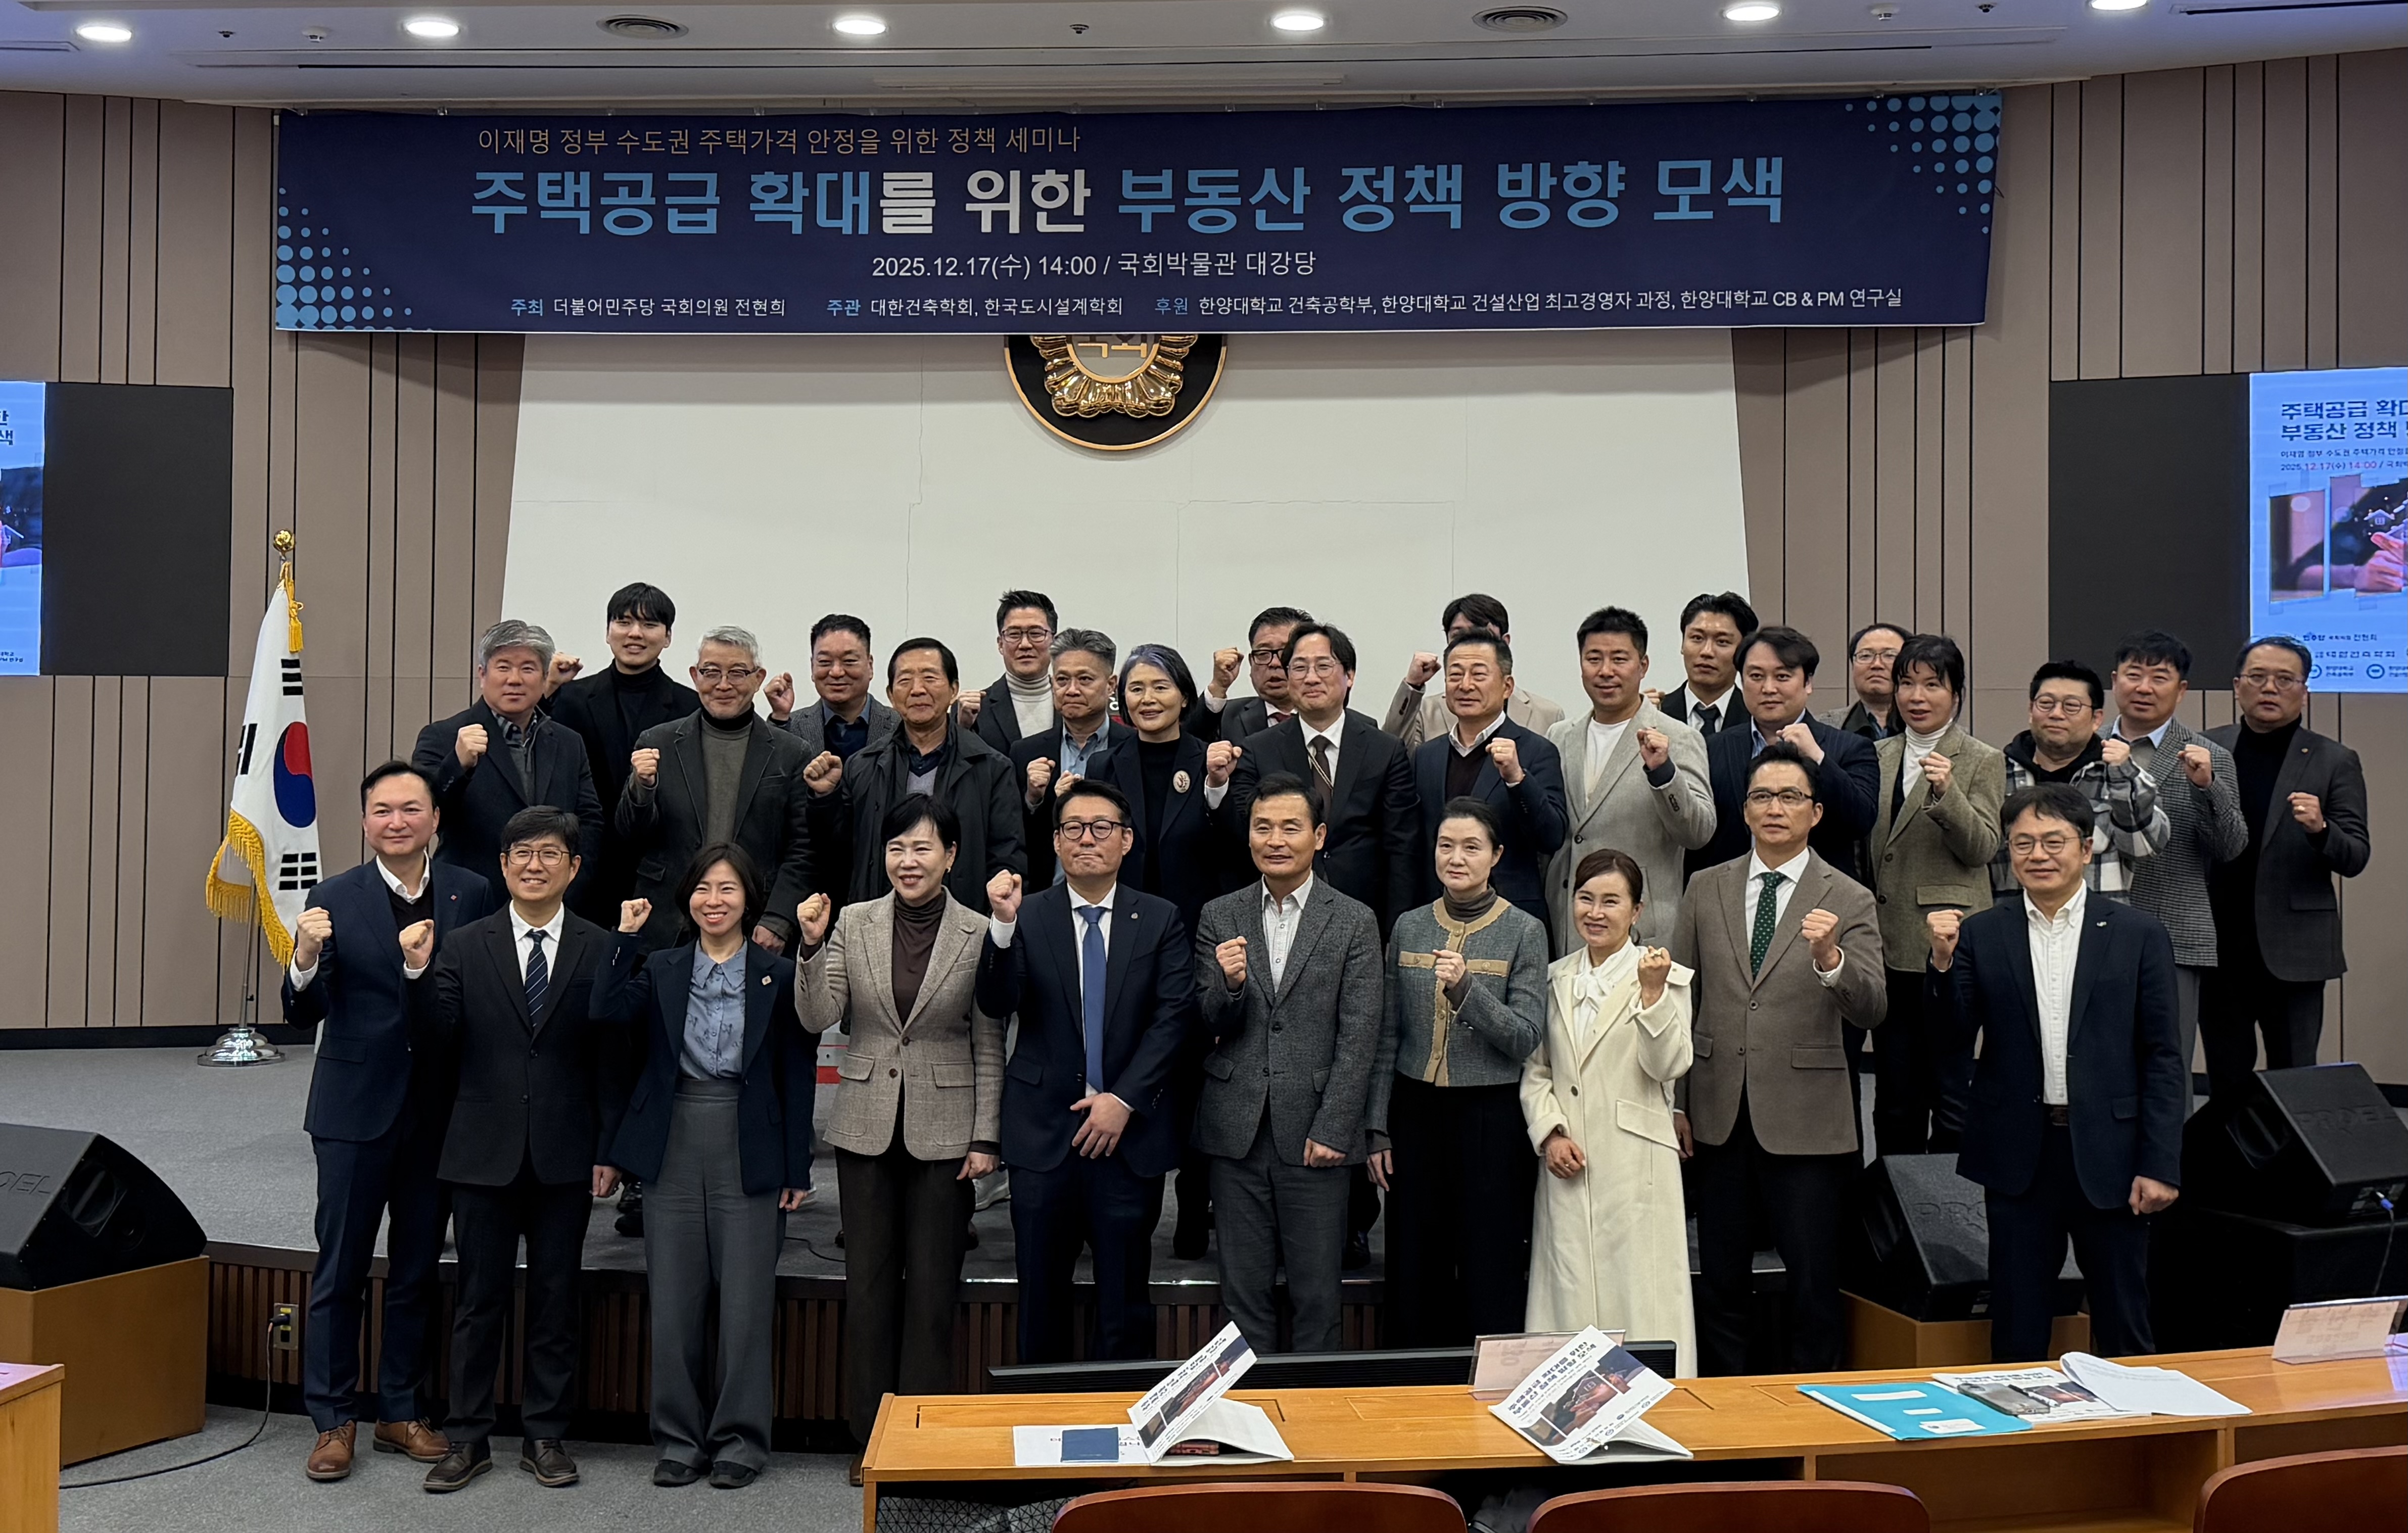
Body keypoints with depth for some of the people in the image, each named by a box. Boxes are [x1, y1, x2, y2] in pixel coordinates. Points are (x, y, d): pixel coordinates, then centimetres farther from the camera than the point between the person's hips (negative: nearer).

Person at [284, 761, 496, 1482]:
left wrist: (428, 967, -17)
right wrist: (306, 959, -27)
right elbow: (305, 1015, -8)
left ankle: (401, 1410, 25)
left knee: (418, 1269, 12)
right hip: (356, 1110, -2)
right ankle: (332, 1420, 17)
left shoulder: (473, 895, 0)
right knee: (340, 1269, 6)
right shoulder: (335, 900, -4)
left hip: (439, 1111, 2)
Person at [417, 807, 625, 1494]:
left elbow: (612, 1060, 0)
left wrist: (609, 1152, -2)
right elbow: (440, 1044, -4)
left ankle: (545, 1436, 21)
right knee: (480, 1298, 8)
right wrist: (421, 974, -17)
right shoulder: (465, 947, 2)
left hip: (565, 1155, 0)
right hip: (485, 1152, 0)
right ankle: (468, 1437, 20)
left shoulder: (600, 951, 0)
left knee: (555, 1298, 9)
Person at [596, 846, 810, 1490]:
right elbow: (609, 1010, -12)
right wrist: (628, 937, -13)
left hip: (749, 1150, -2)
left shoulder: (779, 977, 2)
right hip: (674, 1146, 2)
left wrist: (796, 1168, -2)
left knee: (745, 1301, 2)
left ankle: (740, 1439, 15)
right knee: (673, 1301, 7)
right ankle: (678, 1438, 19)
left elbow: (797, 1076, 2)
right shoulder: (661, 970, 7)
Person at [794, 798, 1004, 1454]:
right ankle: (871, 1435, 21)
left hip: (944, 1129, -2)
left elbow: (989, 1047, 0)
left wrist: (986, 1136, -3)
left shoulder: (980, 934, -4)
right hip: (866, 1124, 2)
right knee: (867, 1280, 9)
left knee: (933, 1285, 5)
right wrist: (813, 947, -18)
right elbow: (818, 1018, -5)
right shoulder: (853, 923, 1)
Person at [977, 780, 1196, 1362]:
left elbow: (1174, 1018, -2)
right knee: (1041, 1297, 8)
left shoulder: (1160, 920, 5)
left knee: (1125, 1300, 7)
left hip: (1129, 1131, 0)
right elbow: (996, 1005, -10)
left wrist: (1123, 1100, -10)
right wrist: (1004, 926, -25)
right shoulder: (1026, 916, 2)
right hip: (1044, 1132, 0)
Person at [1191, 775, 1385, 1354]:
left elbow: (1359, 1036, -3)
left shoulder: (1355, 922, 1)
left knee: (1317, 1295, 4)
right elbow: (1209, 1026, 4)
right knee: (1243, 1288, 9)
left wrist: (1333, 1130, -10)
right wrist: (1229, 984, -18)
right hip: (1236, 1131, 2)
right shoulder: (1219, 918, 8)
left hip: (1315, 1132, -2)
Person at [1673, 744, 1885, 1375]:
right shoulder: (1707, 889, 7)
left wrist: (1829, 958, -31)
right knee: (1721, 1282, 12)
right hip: (1719, 1116, 3)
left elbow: (1871, 1010, -11)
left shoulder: (1848, 901, -2)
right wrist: (1674, 1100, 8)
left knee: (1813, 1287, 3)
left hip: (1805, 1122, -3)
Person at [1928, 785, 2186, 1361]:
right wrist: (1943, 962, -17)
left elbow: (2162, 1059, 0)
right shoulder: (1979, 934, 4)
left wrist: (2160, 1165, -5)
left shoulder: (2137, 935, 1)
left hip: (2108, 1155, -1)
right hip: (2018, 1157, 1)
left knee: (2124, 1332, 10)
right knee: (2017, 1334, 9)